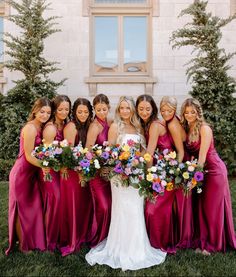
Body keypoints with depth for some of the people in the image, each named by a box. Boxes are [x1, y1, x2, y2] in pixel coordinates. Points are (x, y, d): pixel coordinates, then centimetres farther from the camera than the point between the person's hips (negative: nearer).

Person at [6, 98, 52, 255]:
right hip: (22, 172, -8)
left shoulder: (40, 128, 7)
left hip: (32, 172, 8)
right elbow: (29, 156, -19)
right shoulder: (30, 128, -18)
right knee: (23, 208, 7)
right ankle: (23, 245, 24)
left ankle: (33, 240, 33)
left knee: (34, 207, 16)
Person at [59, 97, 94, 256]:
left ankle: (82, 236, 32)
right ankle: (71, 242, 18)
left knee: (85, 204, 14)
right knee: (73, 206, 2)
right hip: (72, 171, -7)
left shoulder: (87, 126, 9)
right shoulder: (71, 126, -12)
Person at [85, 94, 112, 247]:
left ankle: (107, 237, 31)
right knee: (102, 206, -2)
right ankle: (97, 240, 19)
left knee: (110, 204, 12)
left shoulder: (110, 123, 5)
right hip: (96, 170, -6)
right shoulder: (95, 127, -14)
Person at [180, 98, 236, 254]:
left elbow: (202, 156, -19)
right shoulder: (186, 128, 4)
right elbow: (190, 153, 7)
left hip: (214, 170, -7)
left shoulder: (204, 128, -17)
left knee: (212, 207, 3)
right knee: (199, 206, 11)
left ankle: (213, 244, 18)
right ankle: (202, 241, 25)